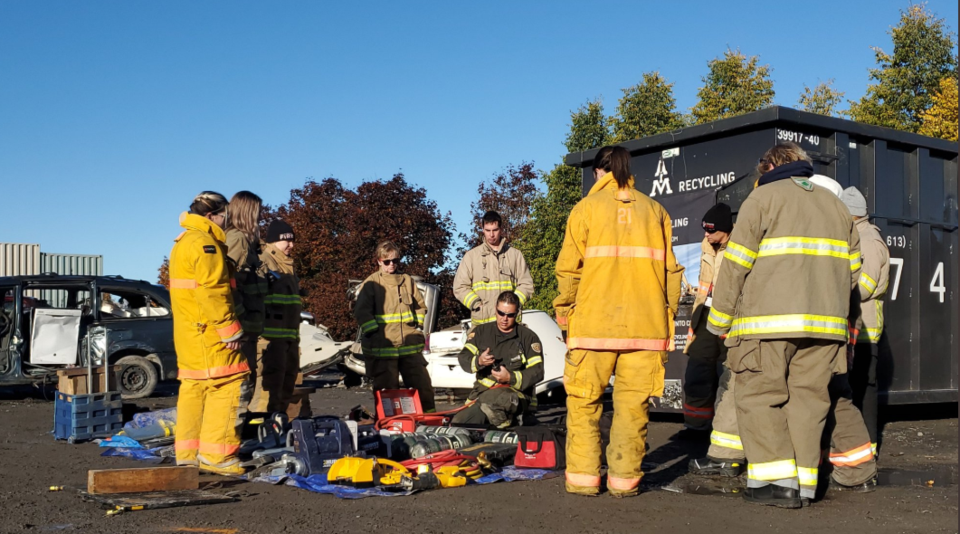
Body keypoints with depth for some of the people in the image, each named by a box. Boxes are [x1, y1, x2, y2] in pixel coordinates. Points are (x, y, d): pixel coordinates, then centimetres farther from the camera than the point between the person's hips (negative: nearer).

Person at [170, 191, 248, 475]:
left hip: (188, 333, 10)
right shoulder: (205, 244, -13)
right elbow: (213, 292, -21)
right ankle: (216, 454, -8)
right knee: (226, 386, -8)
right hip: (209, 333, -10)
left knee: (193, 388, 12)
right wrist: (230, 330, -18)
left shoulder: (182, 243, 21)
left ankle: (188, 453, 16)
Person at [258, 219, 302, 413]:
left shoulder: (287, 266, 21)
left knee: (288, 380, 14)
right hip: (271, 334, -9)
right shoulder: (263, 263, -7)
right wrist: (259, 333, -22)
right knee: (271, 383, -11)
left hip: (289, 335, 9)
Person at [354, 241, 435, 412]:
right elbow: (361, 312, -6)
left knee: (423, 385, 5)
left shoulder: (408, 281, 13)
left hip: (409, 345, 4)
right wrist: (375, 333, -12)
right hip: (382, 347, -4)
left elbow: (420, 306, 22)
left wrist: (417, 326, 10)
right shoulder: (371, 283, 0)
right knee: (387, 389, 2)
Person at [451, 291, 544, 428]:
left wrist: (511, 378, -16)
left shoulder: (528, 337, 7)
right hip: (482, 390, 4)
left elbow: (537, 372, -1)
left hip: (516, 392, -4)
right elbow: (464, 358, 7)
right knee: (458, 422, -20)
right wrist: (478, 361, -16)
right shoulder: (481, 332, 16)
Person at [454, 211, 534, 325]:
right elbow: (460, 287, 8)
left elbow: (526, 284, 12)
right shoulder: (471, 256, 11)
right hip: (481, 322, -1)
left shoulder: (515, 255, 13)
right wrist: (478, 305, -5)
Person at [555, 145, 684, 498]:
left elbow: (568, 268, -2)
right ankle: (624, 478, 8)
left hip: (593, 323, -2)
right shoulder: (654, 210, 10)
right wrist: (668, 316, 15)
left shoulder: (586, 208, 2)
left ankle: (583, 476, 8)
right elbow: (671, 268, 8)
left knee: (584, 401, 7)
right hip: (646, 324, 2)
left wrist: (564, 311, 9)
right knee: (632, 402, 7)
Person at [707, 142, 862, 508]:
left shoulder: (763, 197, 3)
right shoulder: (834, 204, 21)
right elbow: (852, 268, 19)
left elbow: (737, 262, -5)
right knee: (807, 398, 8)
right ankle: (803, 483, 8)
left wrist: (720, 319, 0)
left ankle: (777, 480, -8)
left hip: (768, 322, -5)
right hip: (825, 323, 6)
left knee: (760, 396, 0)